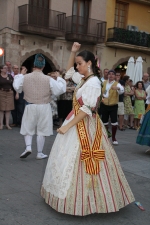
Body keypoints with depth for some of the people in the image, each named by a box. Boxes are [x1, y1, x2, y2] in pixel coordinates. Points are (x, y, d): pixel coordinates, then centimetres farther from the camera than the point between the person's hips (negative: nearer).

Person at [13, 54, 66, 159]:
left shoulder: (25, 77, -7)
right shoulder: (48, 79, -13)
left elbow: (17, 88, 9)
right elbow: (60, 90, -8)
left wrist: (20, 75, 20)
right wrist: (59, 78, 6)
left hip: (30, 106, 1)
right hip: (44, 107, -1)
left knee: (28, 128, 17)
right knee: (41, 131, 10)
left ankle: (28, 147, -3)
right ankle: (40, 153, 17)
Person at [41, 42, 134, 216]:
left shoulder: (93, 82, -17)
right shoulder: (83, 79, 10)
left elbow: (87, 109, -23)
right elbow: (69, 71, 27)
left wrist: (68, 126, -22)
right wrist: (73, 52, 14)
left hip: (85, 126, -10)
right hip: (77, 123, 10)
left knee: (78, 160, -5)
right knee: (69, 159, 15)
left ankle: (83, 202, 8)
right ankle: (80, 197, 28)